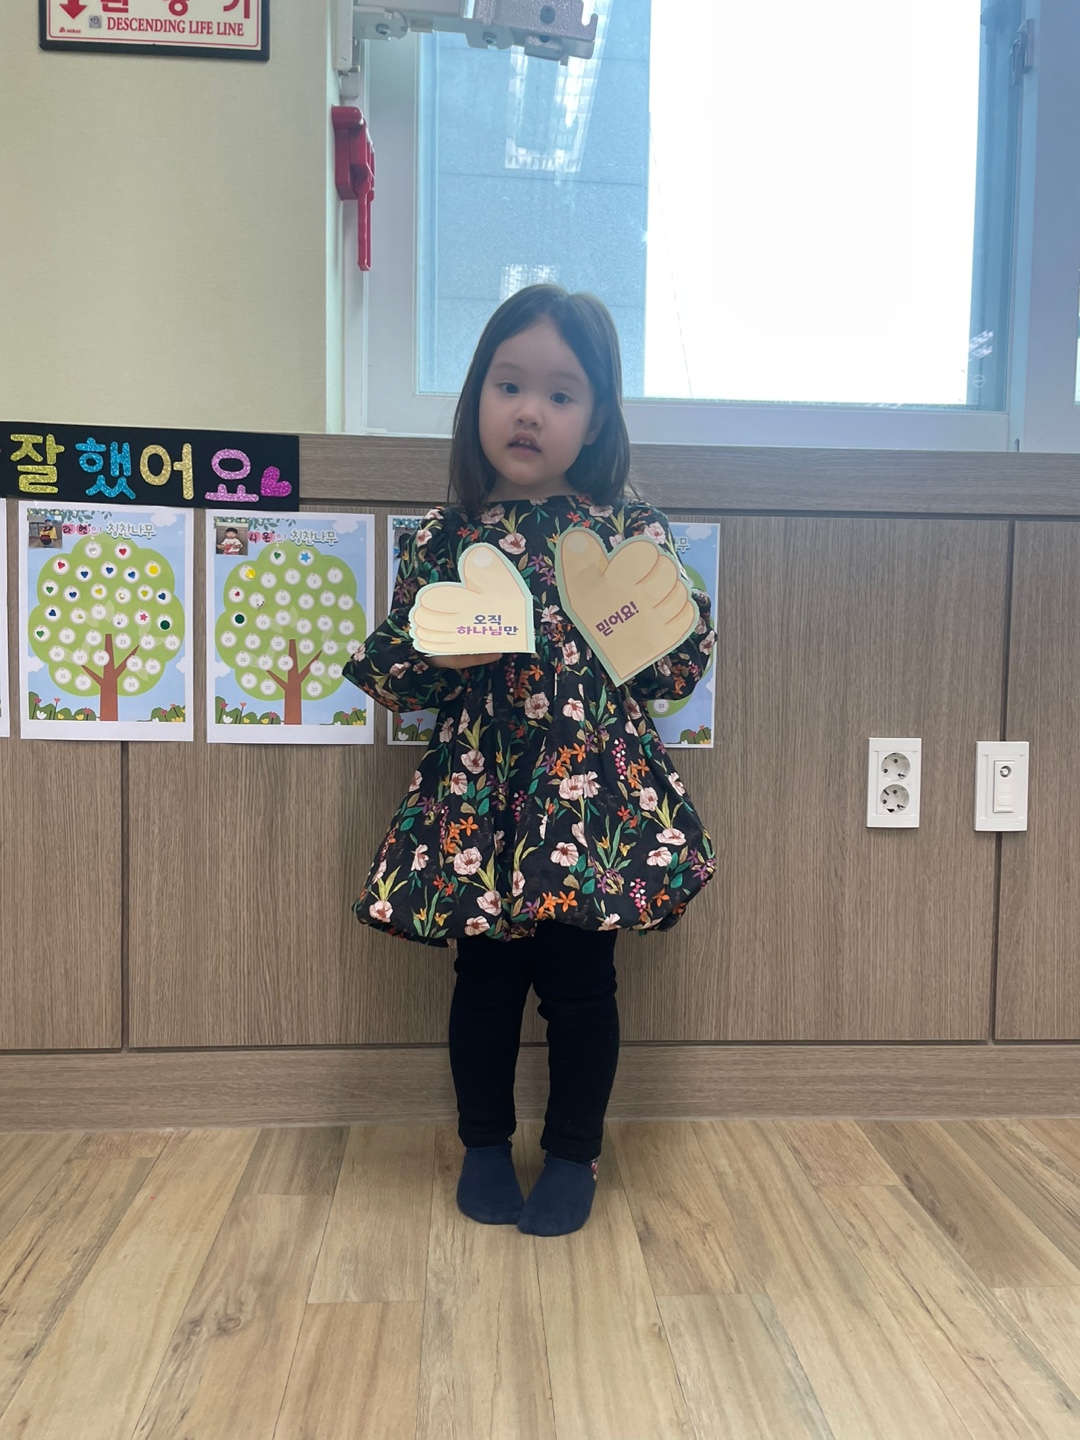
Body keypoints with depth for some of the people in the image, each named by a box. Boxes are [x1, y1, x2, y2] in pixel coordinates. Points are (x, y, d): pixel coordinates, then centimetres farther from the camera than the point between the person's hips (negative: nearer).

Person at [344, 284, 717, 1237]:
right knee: (485, 978, 12)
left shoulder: (632, 530, 1)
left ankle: (574, 1155, 32)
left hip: (595, 795, -1)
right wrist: (446, 656, -14)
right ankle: (485, 1145, 36)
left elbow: (686, 661, 4)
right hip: (479, 798, 1)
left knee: (580, 981, 8)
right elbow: (385, 670, 5)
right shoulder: (443, 537, 3)